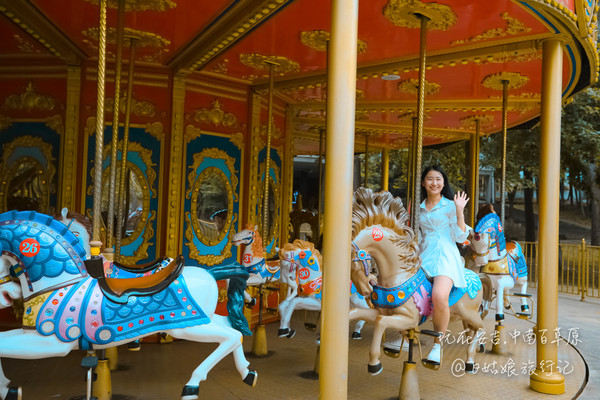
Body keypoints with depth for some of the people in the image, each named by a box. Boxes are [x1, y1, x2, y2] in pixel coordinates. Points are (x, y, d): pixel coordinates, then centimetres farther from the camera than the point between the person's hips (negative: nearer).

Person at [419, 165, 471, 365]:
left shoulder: (450, 206, 4)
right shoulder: (419, 208, 17)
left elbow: (460, 237, -3)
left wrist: (460, 211, -8)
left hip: (445, 257, -5)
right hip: (423, 257, 5)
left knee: (439, 296, -32)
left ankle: (438, 342, -9)